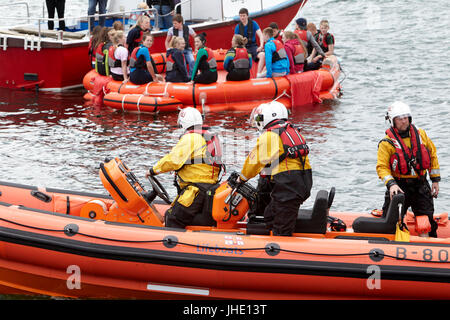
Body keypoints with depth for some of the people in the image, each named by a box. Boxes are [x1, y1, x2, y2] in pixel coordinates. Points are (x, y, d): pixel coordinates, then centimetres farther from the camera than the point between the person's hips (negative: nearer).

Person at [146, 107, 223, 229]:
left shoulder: (190, 138, -9)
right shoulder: (210, 136, 20)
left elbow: (173, 160, -14)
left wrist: (153, 170, -3)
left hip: (197, 189, -10)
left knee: (173, 218, -13)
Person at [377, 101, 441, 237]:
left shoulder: (420, 134, 5)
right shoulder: (387, 143, -8)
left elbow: (432, 155, 14)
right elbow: (382, 167, -12)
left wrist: (435, 180, 11)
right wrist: (391, 184, -28)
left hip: (421, 186, 3)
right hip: (399, 186, -3)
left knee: (427, 221, 9)